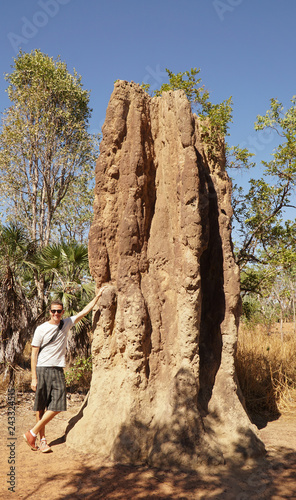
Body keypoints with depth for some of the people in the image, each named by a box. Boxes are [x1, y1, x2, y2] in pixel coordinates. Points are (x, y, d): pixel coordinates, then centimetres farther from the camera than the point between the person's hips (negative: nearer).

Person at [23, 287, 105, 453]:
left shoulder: (67, 324, 7)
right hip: (42, 370, -4)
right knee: (41, 406, 2)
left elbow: (85, 310, 13)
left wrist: (98, 295, 11)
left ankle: (32, 433, 7)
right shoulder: (41, 329, -4)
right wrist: (34, 377, -8)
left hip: (58, 371, 4)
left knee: (57, 406, -5)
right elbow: (34, 354, -4)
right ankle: (42, 439, 16)